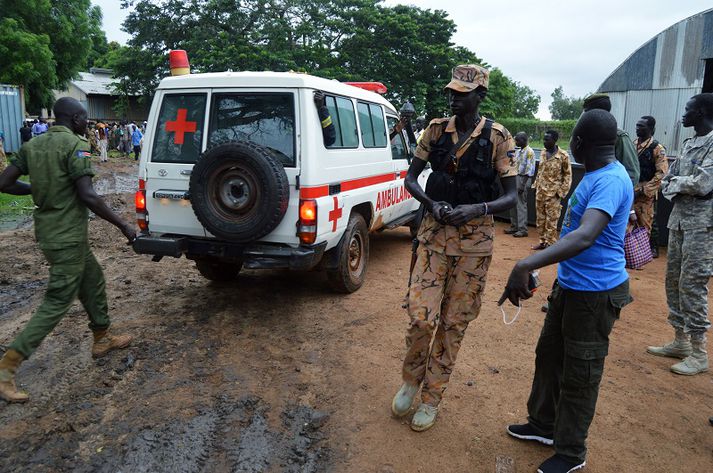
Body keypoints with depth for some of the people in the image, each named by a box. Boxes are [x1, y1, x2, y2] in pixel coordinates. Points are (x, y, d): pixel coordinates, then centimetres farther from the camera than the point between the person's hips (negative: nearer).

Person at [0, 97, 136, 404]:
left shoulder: (33, 145, 8)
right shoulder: (75, 145, -15)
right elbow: (87, 196, -24)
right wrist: (123, 226, -17)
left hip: (48, 229, 9)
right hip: (67, 235, -9)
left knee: (93, 280, 22)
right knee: (58, 301, -1)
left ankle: (102, 339, 34)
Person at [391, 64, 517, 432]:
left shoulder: (497, 137, -4)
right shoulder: (436, 130, 3)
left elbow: (511, 196, -4)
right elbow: (411, 177, 8)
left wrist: (476, 209, -23)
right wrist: (431, 204, -12)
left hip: (474, 241, -1)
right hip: (435, 232, 1)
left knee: (454, 323, 6)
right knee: (421, 315, -7)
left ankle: (431, 398, 24)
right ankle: (411, 380, 23)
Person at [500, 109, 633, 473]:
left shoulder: (610, 181, -24)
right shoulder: (595, 176, 8)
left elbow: (585, 237, -40)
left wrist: (525, 266, -48)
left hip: (595, 293, -10)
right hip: (571, 285, 10)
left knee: (579, 374, 5)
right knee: (549, 355, 20)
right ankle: (544, 425, 39)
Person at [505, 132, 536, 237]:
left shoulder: (529, 152, -12)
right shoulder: (518, 150, 13)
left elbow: (529, 170, -17)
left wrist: (523, 185, -19)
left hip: (524, 179, -8)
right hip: (515, 178, 8)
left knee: (521, 204, -6)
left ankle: (523, 229, -1)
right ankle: (514, 226, 19)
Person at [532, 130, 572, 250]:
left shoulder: (563, 156, -11)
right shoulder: (543, 153, 7)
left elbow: (568, 175, -7)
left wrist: (561, 192, -12)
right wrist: (536, 185, 13)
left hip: (553, 194, -6)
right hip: (540, 192, 6)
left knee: (551, 221, -1)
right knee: (540, 219, 13)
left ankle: (550, 244, 7)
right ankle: (542, 242, 24)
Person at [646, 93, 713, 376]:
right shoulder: (689, 144, 14)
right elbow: (666, 183, 13)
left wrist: (675, 182, -5)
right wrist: (681, 185, -8)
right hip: (679, 220, 9)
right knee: (673, 281, 12)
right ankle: (680, 341, 24)